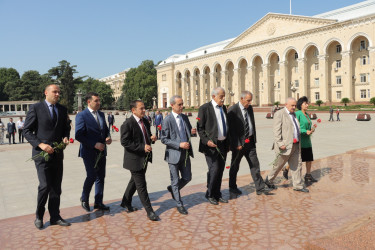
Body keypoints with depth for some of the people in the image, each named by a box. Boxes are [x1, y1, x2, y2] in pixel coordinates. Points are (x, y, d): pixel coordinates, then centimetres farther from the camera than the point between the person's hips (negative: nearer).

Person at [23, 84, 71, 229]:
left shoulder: (62, 109, 10)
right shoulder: (36, 108, -4)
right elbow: (27, 131, -5)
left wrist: (65, 137, -2)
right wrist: (41, 145, -17)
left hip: (57, 154, 5)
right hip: (42, 153, -5)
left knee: (56, 187, 9)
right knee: (45, 186, -9)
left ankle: (55, 217, 21)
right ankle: (39, 216, 15)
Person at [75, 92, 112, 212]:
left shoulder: (101, 114, 12)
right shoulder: (81, 116, -9)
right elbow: (79, 136, -15)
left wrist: (108, 137, -1)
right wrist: (95, 144, -20)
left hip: (101, 152, 7)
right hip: (89, 152, -6)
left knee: (101, 177, 9)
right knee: (91, 176, -6)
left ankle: (98, 202, 21)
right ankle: (84, 199, 21)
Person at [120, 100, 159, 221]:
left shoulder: (145, 121, 8)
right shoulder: (128, 123, -16)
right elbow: (125, 142, -20)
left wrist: (152, 138, -4)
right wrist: (142, 147, -26)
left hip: (144, 158, 8)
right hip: (135, 159, -8)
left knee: (135, 181, 22)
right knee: (141, 185, 0)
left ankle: (126, 202, 42)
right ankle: (149, 211, 11)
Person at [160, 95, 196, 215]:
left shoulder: (185, 117, 7)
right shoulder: (167, 120, -12)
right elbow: (164, 139, -13)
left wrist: (192, 131, -6)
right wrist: (179, 145, -21)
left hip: (185, 153, 6)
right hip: (174, 154, -6)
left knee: (187, 178, 13)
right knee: (175, 181, 8)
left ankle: (172, 189, 42)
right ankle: (179, 204, 25)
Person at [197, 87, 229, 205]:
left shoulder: (223, 108, 13)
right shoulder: (204, 108, -8)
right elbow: (200, 128, -8)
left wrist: (228, 143, 17)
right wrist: (206, 141, -20)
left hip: (223, 144, 7)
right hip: (211, 144, -6)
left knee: (220, 170, 11)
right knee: (214, 170, -7)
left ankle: (217, 194, 24)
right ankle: (210, 194, 13)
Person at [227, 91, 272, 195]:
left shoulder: (250, 108, 7)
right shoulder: (232, 110, -14)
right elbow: (231, 129, -16)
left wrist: (254, 139, 12)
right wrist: (237, 144, -18)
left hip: (250, 142, 6)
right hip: (239, 144, -6)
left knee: (255, 165, 5)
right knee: (235, 166, 10)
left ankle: (260, 188, 12)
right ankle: (232, 187, 26)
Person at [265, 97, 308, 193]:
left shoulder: (293, 114, 15)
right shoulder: (279, 114, -10)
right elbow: (276, 131, -16)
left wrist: (298, 142, 20)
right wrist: (280, 144, -22)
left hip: (296, 145, 7)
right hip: (285, 146, -7)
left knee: (297, 165, 6)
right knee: (278, 165, 6)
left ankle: (298, 185, 14)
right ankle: (269, 180, 25)